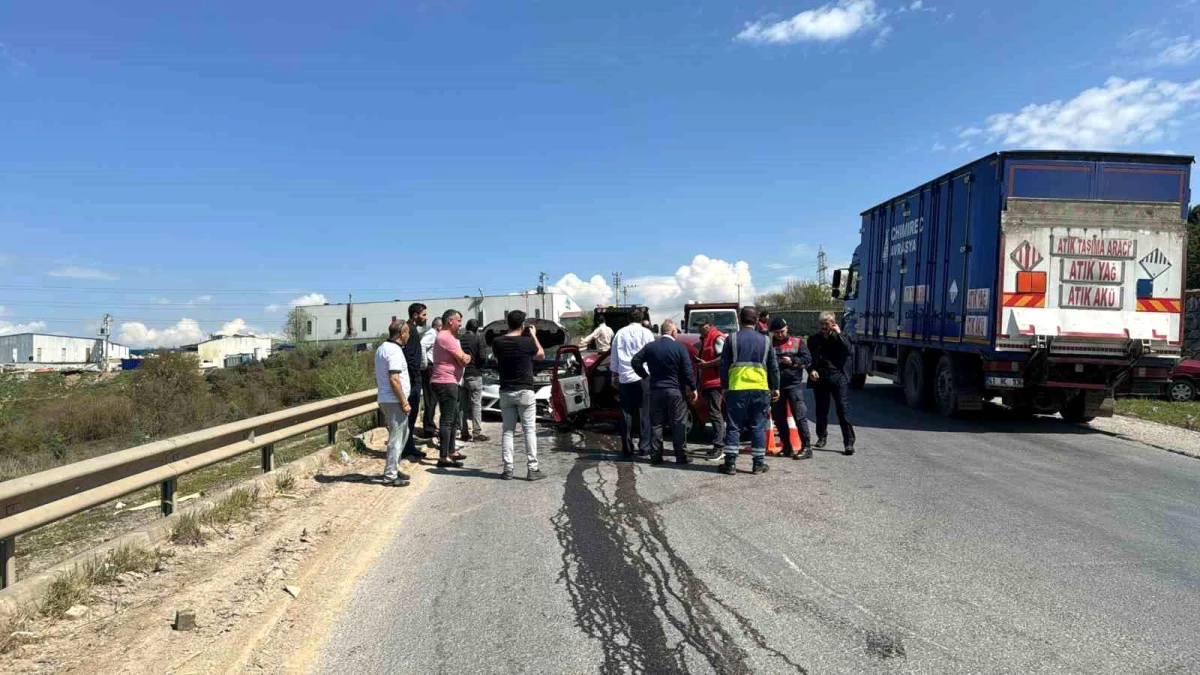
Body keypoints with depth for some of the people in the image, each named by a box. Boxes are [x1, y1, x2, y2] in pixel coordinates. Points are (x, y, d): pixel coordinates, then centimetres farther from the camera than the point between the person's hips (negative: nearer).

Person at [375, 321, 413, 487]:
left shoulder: (381, 348, 15)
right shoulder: (394, 351, -17)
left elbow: (378, 378, 21)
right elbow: (394, 379, -23)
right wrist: (404, 402, -18)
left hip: (384, 399, 10)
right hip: (394, 401, -10)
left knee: (402, 434, 20)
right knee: (397, 437, -3)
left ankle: (393, 468, 27)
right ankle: (390, 475, 3)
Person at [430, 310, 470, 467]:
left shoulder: (449, 337, 20)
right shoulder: (445, 337, -15)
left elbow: (463, 359, 17)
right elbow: (463, 359, -17)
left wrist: (465, 358, -4)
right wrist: (467, 357, 4)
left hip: (450, 382, 11)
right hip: (445, 382, -11)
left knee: (454, 419, 18)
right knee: (447, 420, -10)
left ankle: (451, 451, 28)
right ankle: (443, 457, -10)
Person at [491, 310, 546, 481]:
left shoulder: (497, 342, -3)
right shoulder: (527, 342, -12)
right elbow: (541, 354, 7)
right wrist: (533, 335, 16)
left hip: (506, 392, 3)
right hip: (525, 391, -3)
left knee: (508, 431, 9)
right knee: (529, 430, 2)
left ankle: (507, 469, 9)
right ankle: (532, 469, 1)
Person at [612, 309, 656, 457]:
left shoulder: (620, 334, 12)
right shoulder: (645, 332, 1)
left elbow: (614, 357, 16)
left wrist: (615, 374, 24)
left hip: (624, 378, 3)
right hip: (642, 377, -3)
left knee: (626, 414, 7)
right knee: (645, 414, 1)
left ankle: (627, 449, 10)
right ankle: (644, 448, -1)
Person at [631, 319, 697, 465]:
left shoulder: (650, 347, 2)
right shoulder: (680, 347, -8)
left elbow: (635, 361, 1)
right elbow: (688, 371, -9)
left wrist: (645, 376, 12)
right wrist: (693, 388, -1)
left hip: (656, 390, 3)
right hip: (675, 390, -3)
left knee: (656, 424, 9)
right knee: (679, 424, 3)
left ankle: (656, 456, 9)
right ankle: (681, 456, 4)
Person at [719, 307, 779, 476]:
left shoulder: (732, 339, 1)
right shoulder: (765, 340, 7)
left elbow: (724, 365, 1)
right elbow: (773, 367, 9)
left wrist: (725, 387, 9)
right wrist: (775, 388, 17)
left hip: (737, 389, -1)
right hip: (760, 389, 2)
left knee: (733, 427, 4)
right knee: (758, 427, 9)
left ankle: (730, 464, 4)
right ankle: (759, 464, 12)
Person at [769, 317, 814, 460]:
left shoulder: (797, 342, 4)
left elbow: (808, 359, -2)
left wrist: (792, 361, -15)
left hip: (794, 384, -3)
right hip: (776, 385, 3)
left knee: (800, 415, -7)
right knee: (778, 417, 8)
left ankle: (807, 448, -3)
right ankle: (787, 447, 20)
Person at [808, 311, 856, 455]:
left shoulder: (840, 337, 5)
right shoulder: (813, 339, 10)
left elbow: (847, 350, -13)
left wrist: (839, 333, -11)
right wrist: (811, 370, -4)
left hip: (838, 378, -3)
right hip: (820, 379, 3)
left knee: (844, 410, -8)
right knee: (821, 410, 13)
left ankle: (849, 442, -7)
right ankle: (822, 436, 32)